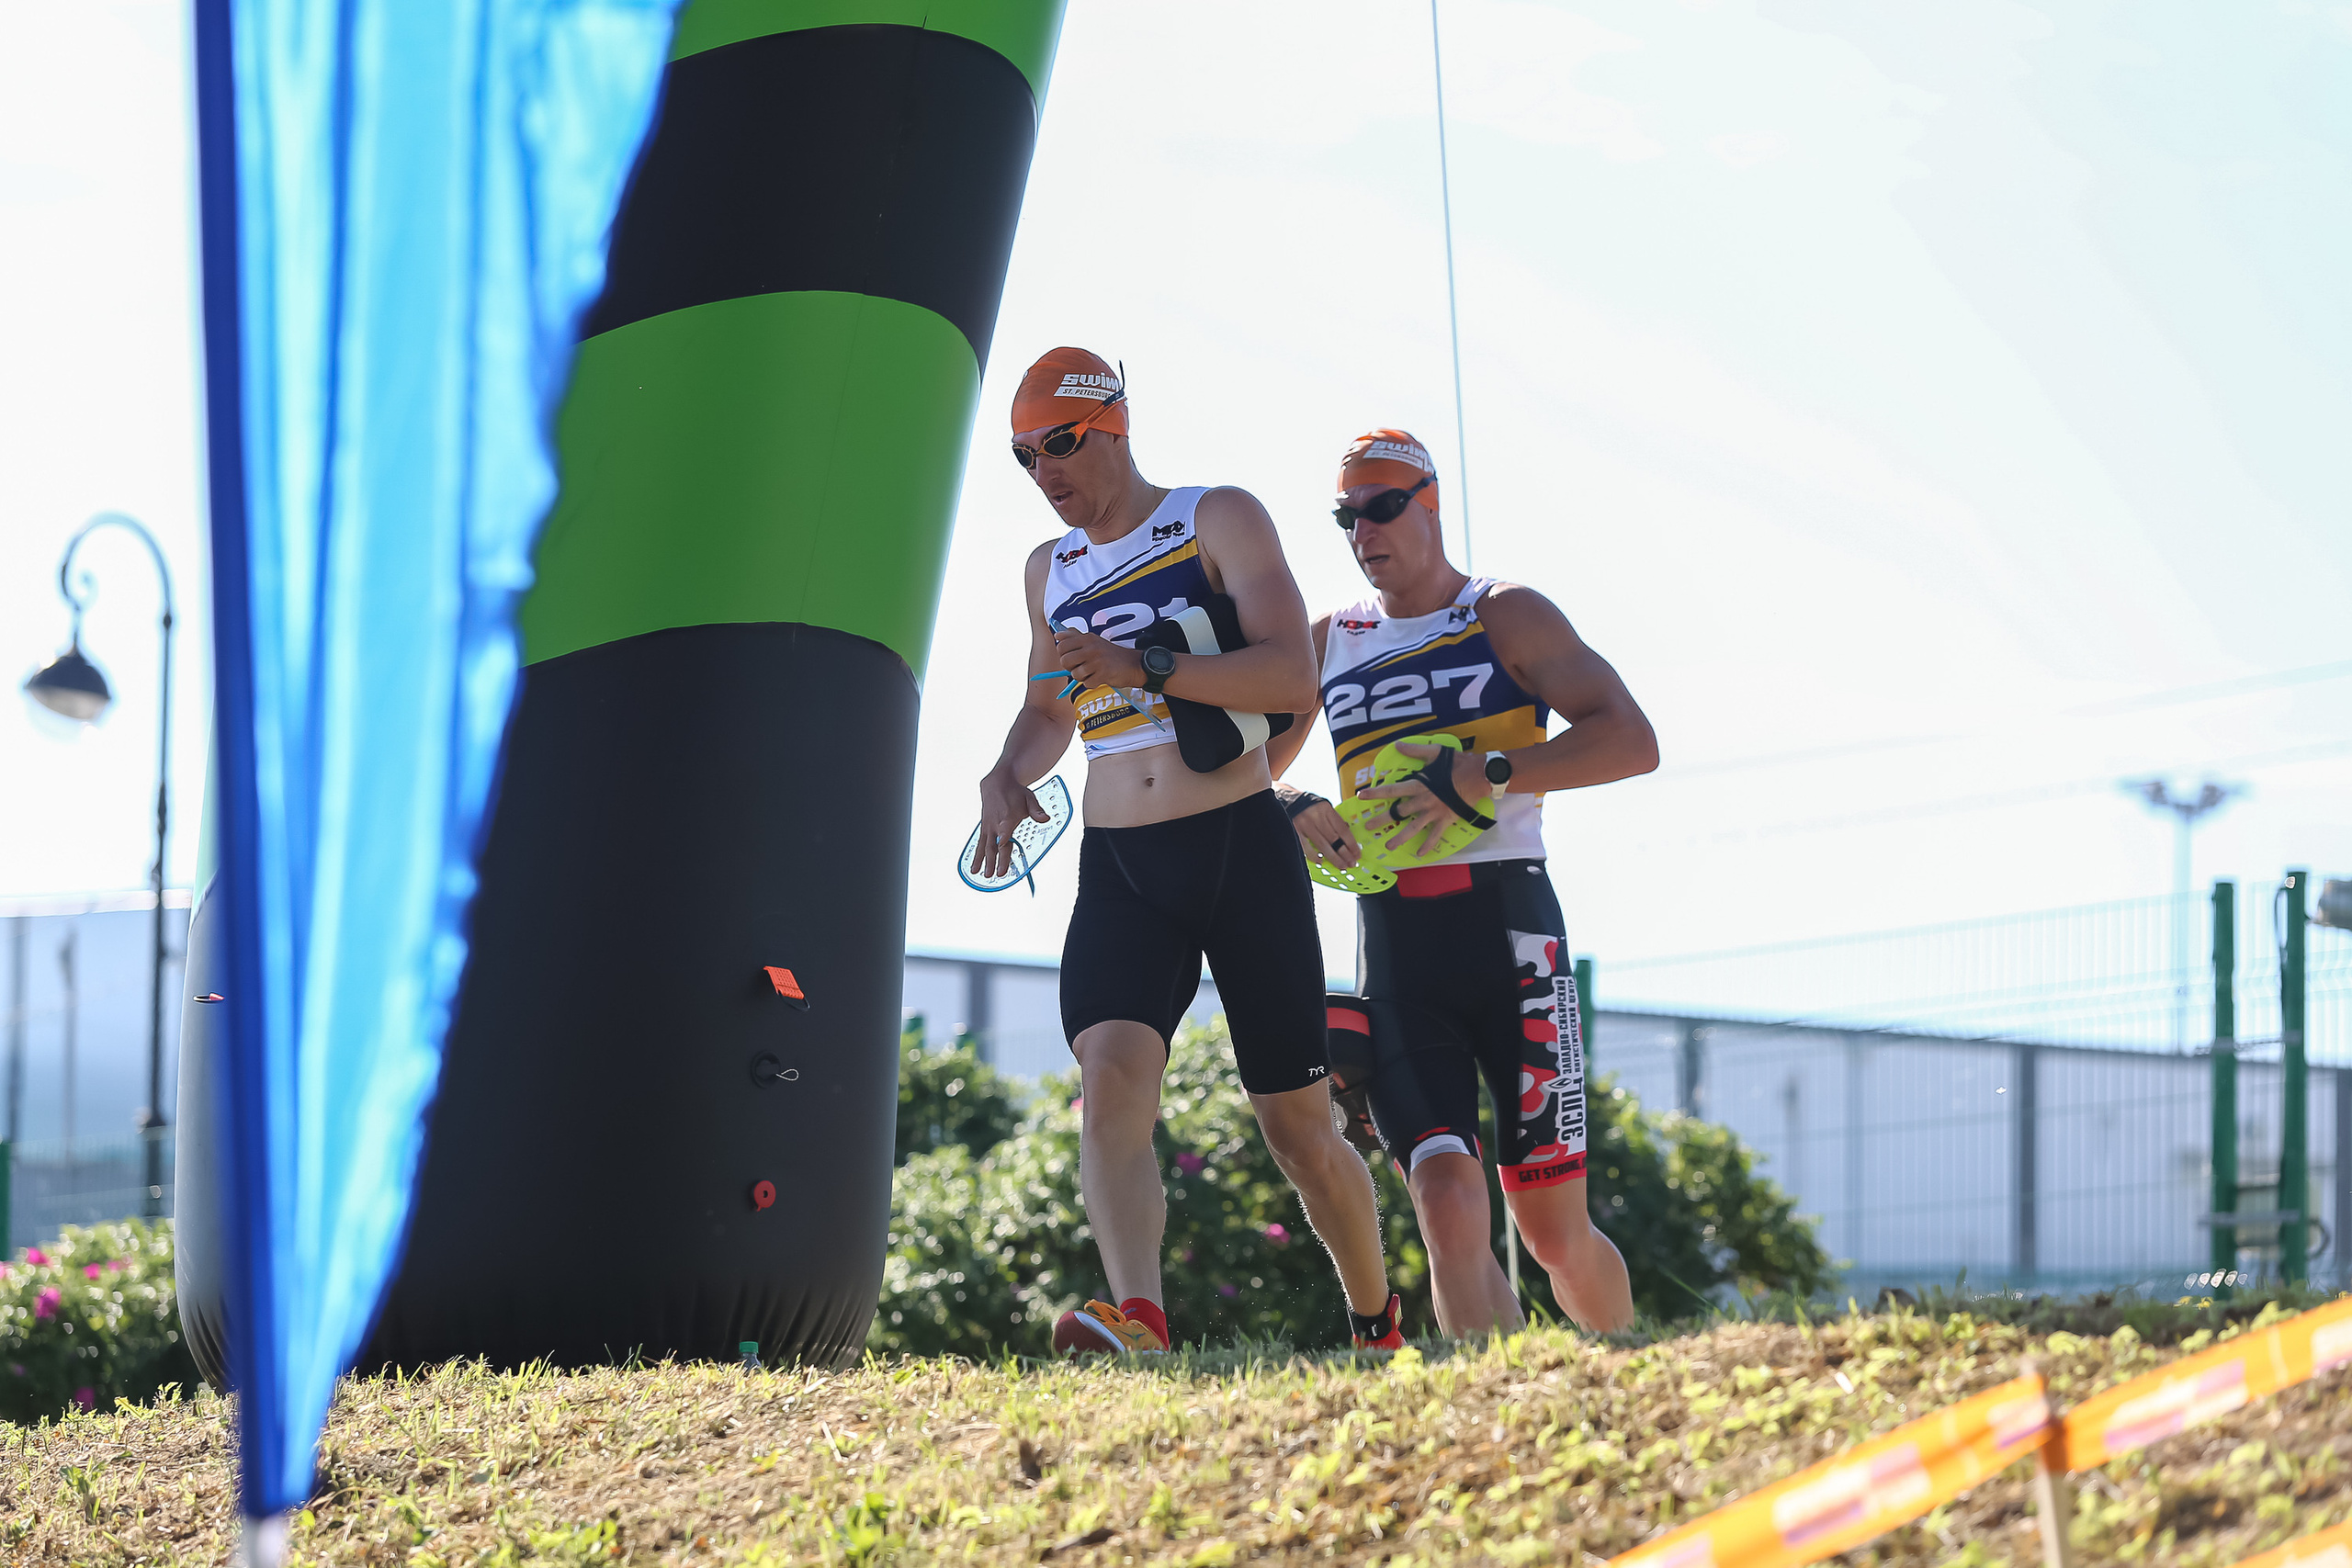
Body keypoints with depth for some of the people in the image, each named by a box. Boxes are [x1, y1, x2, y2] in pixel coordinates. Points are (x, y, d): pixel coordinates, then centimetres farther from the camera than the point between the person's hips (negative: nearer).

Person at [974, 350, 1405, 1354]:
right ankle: (1138, 1319, -42)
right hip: (1117, 868, 4)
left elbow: (1294, 678, -15)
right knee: (1110, 1075, -24)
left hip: (1241, 848, -4)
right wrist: (1010, 774, 9)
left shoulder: (1219, 520, -2)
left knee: (1297, 1126, 2)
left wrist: (1140, 667, -25)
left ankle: (1377, 1321, 26)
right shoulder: (1050, 571, 17)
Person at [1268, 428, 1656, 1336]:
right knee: (1449, 1210, -16)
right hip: (1393, 953, 3)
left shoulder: (1506, 619, 3)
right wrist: (1289, 813, -1)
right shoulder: (1330, 643, 16)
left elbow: (1632, 741, -9)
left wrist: (1488, 773, -21)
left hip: (1507, 928, -3)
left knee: (1555, 1235, -1)